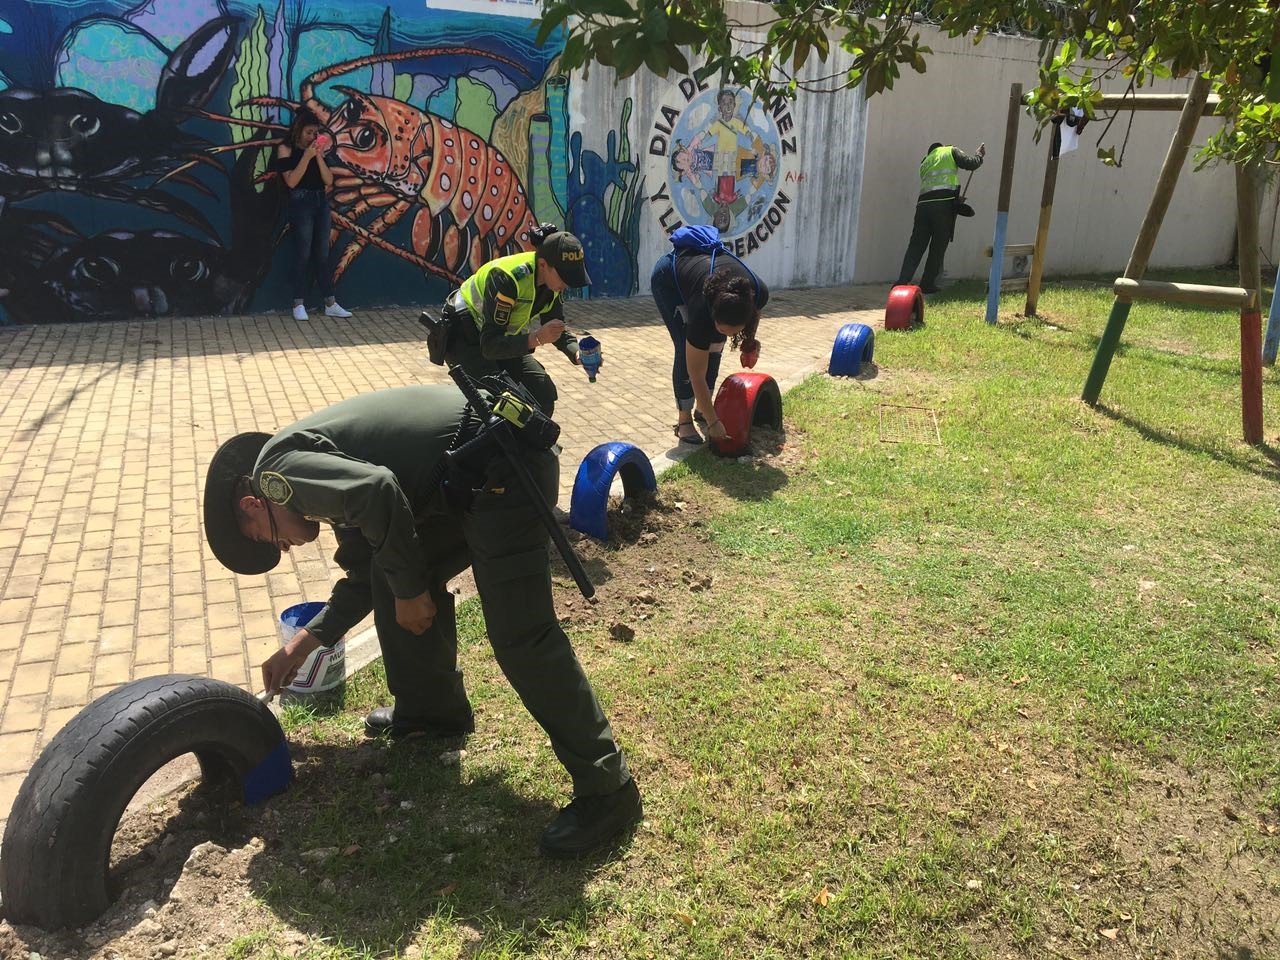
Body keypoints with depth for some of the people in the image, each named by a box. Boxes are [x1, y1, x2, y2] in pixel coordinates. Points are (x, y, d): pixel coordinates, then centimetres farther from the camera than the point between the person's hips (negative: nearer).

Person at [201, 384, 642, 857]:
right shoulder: (317, 463, 27)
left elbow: (377, 492, -21)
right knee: (396, 576, 21)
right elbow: (366, 572, 35)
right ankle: (432, 708, 38)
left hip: (500, 466, -11)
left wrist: (409, 591, -7)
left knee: (520, 637, -9)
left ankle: (606, 790, 2)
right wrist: (305, 641, 41)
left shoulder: (276, 467, -2)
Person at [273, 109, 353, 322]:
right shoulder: (286, 149, 0)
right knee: (303, 254, -4)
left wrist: (318, 156, -6)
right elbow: (291, 181, -12)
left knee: (323, 255, 6)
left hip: (321, 202, 5)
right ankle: (299, 304, 2)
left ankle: (330, 304, 8)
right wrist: (306, 156, -14)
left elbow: (329, 180, 3)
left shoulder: (317, 149, 12)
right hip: (301, 203, -5)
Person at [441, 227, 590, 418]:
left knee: (544, 393, -5)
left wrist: (576, 353, -17)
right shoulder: (506, 278, -35)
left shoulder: (552, 277, -12)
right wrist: (536, 338, -47)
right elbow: (490, 346, -36)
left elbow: (556, 327, 2)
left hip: (503, 340, 7)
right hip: (463, 338, -7)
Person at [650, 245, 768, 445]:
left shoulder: (759, 292, -32)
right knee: (686, 350, -16)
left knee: (715, 346, -4)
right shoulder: (701, 312, -41)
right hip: (667, 278, -5)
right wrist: (713, 422, -29)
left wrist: (750, 340, -10)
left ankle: (701, 407, 12)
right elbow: (696, 376, -31)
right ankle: (683, 417, -4)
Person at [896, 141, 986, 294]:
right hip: (944, 203, -4)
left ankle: (903, 281, -7)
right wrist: (980, 154, 23)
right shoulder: (951, 151, 14)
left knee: (916, 245, 4)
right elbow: (971, 163, 3)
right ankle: (927, 284, 5)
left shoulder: (925, 162, 29)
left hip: (923, 203, 4)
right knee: (938, 247, 4)